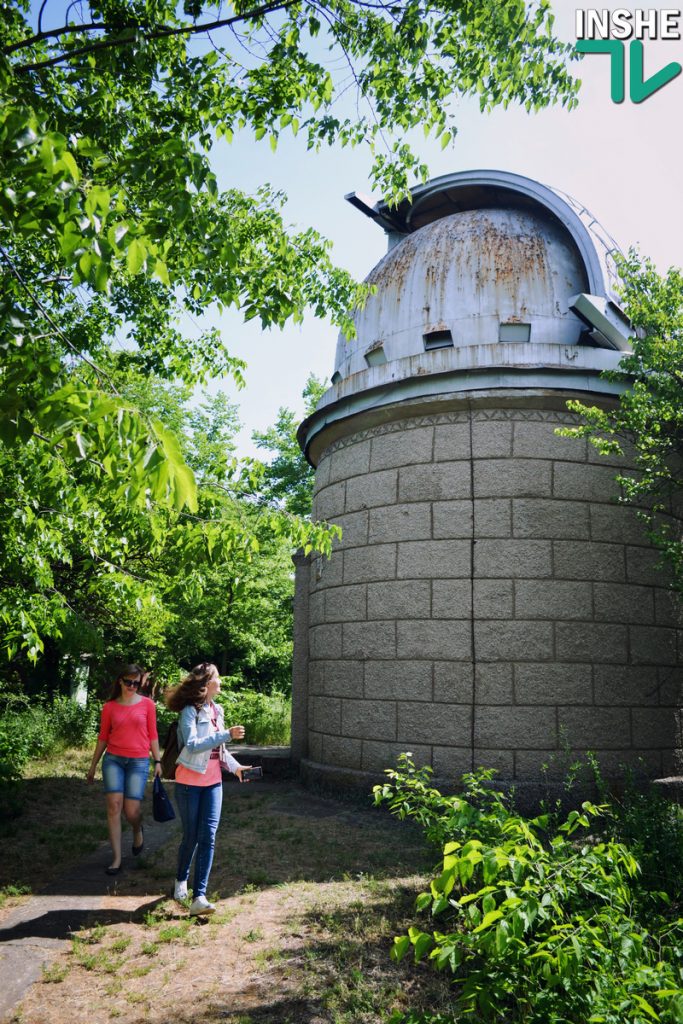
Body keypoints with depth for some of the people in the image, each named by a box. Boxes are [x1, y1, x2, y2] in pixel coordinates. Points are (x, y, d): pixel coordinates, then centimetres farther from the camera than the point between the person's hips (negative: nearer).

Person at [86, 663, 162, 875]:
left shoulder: (147, 704, 1)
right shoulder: (109, 707, 3)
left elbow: (152, 735, 6)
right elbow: (102, 738, 10)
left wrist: (157, 761, 4)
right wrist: (92, 767, 13)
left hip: (139, 762, -1)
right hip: (113, 759, 1)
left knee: (131, 811, -5)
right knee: (114, 805, -11)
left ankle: (137, 831, 31)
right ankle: (117, 858, -1)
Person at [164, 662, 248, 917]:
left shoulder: (216, 710, 9)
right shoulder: (190, 711, -13)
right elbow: (192, 744, -25)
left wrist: (235, 766, 4)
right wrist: (227, 734, -27)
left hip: (213, 782, 5)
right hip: (189, 782, -5)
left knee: (208, 837, -4)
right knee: (191, 836, 7)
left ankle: (199, 898, -2)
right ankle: (181, 879, 36)